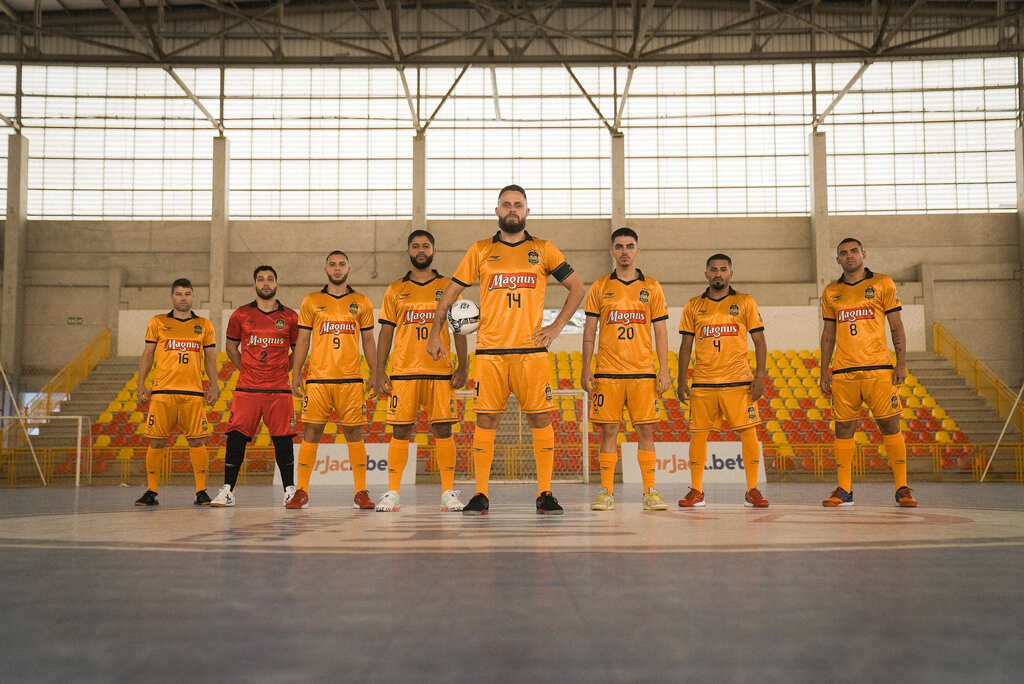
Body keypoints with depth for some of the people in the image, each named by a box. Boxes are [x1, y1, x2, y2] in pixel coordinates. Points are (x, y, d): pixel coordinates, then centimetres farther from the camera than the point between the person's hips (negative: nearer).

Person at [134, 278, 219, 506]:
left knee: (197, 442, -3)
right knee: (156, 442, 0)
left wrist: (214, 385, 2)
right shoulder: (157, 323, 11)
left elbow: (210, 358, 14)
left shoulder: (204, 325, 12)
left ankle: (201, 491, 3)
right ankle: (151, 491, 10)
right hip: (162, 391, 0)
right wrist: (141, 384, 3)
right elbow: (147, 355, 12)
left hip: (194, 393, 0)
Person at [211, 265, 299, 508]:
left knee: (283, 440, 0)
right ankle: (227, 490, 6)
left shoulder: (290, 317, 5)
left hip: (279, 389, 0)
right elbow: (231, 347, 17)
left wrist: (282, 370, 6)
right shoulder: (240, 315, 6)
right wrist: (246, 370, 10)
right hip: (247, 388, 0)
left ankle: (290, 490, 10)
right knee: (236, 438, -3)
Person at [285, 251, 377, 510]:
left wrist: (375, 372, 4)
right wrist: (295, 374, 2)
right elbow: (302, 340, 9)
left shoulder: (362, 303, 10)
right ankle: (301, 492, 6)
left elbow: (368, 341, 13)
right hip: (317, 378, 0)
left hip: (351, 379, 0)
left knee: (354, 434, 0)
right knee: (311, 433, -1)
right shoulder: (311, 301, 9)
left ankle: (361, 493, 5)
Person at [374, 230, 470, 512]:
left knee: (443, 430, -1)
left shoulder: (447, 287, 9)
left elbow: (459, 329, 8)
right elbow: (386, 333, 10)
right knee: (400, 432, 0)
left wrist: (462, 366, -3)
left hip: (440, 372, 0)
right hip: (403, 372, 1)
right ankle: (393, 492, 7)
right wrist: (379, 372, 1)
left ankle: (448, 491, 5)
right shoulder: (395, 290, 10)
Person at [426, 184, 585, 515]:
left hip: (532, 350, 0)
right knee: (486, 421, 0)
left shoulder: (543, 250, 10)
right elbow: (451, 292, 14)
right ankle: (481, 495, 7)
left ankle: (545, 494, 7)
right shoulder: (480, 250, 11)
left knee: (541, 419, -2)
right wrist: (435, 333, 6)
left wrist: (557, 326, 3)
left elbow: (577, 287, 13)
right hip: (490, 351, 0)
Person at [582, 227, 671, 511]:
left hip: (643, 371, 0)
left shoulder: (652, 287, 8)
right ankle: (606, 492, 7)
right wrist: (586, 369, 1)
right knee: (609, 431, 1)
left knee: (646, 431, 0)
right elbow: (589, 331, 8)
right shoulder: (599, 288, 8)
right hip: (607, 372, 0)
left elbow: (660, 332, 8)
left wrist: (664, 370, 1)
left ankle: (650, 491, 6)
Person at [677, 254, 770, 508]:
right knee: (698, 434, 1)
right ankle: (696, 491, 11)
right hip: (703, 382, 2)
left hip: (738, 381, -1)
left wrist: (760, 376, -5)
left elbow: (759, 342, 5)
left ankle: (752, 491, 6)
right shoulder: (693, 306, 10)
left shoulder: (745, 303, 6)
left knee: (748, 433, -4)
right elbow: (686, 346, 11)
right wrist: (682, 381, 4)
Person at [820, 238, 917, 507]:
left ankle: (902, 488, 3)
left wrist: (901, 364, -4)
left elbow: (896, 326, 5)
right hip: (843, 372, 3)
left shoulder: (882, 283, 6)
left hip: (878, 369, -2)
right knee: (843, 429, 2)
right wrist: (824, 372, 11)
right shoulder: (831, 292, 14)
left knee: (890, 426, -4)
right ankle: (844, 490, 9)